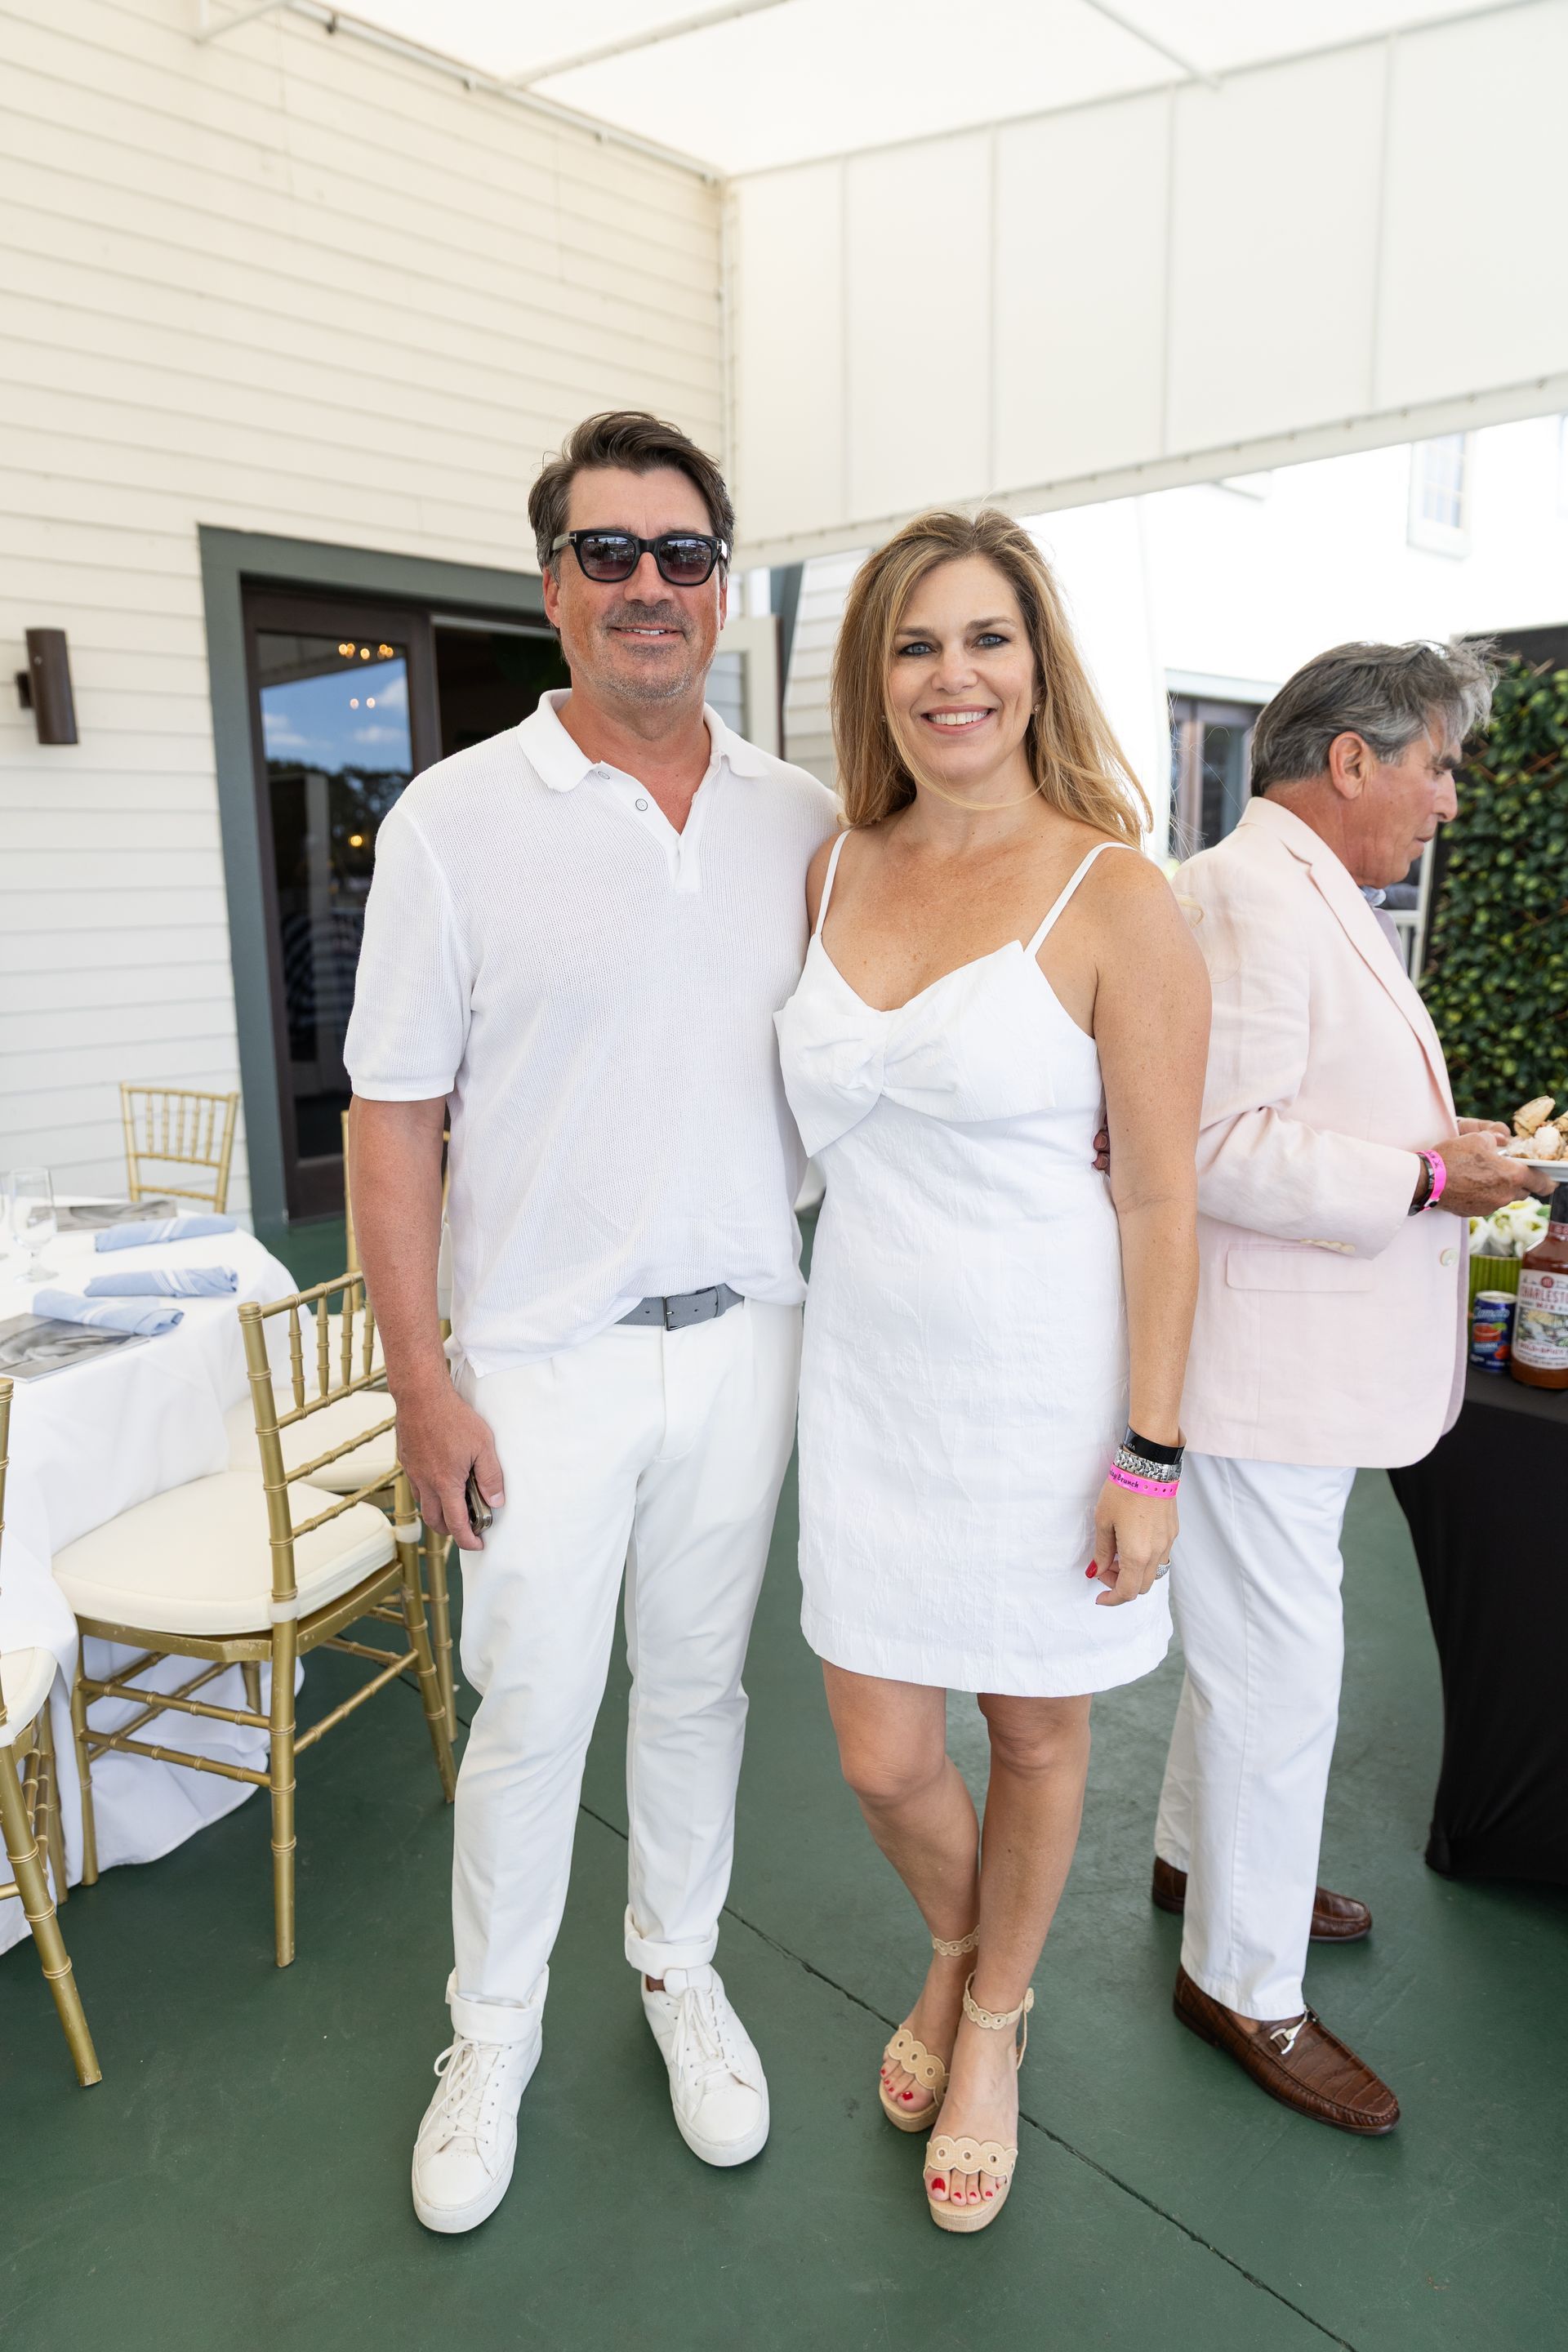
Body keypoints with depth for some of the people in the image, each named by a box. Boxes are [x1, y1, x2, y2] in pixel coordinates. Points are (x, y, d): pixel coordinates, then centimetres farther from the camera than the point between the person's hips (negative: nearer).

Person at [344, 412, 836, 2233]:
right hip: (544, 1355, -2)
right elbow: (394, 1113, -6)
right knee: (532, 1705, 10)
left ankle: (679, 1966, 42)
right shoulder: (459, 818, -7)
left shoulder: (801, 822, 3)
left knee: (698, 1681, 18)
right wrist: (419, 1381, -9)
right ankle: (492, 2029, 36)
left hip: (742, 1336, 3)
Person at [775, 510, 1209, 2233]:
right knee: (880, 1756, 12)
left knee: (1035, 1730, 17)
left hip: (1043, 1384, -3)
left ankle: (991, 2019, 46)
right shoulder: (834, 873, 3)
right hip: (867, 1377, 4)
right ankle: (956, 1950, 48)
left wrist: (1147, 1454, -11)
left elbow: (1158, 1195, -11)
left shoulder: (1113, 897, -12)